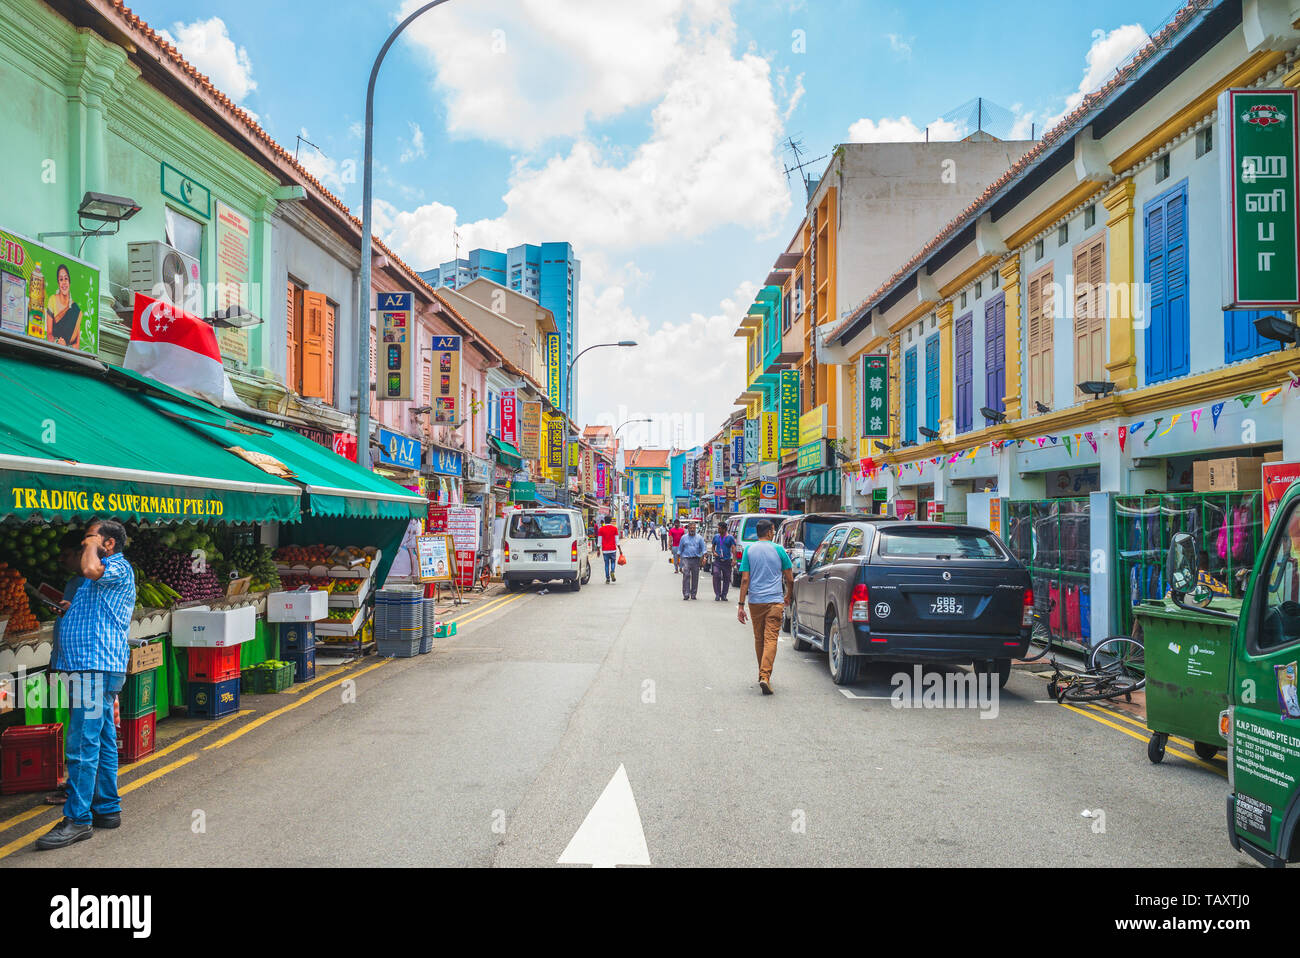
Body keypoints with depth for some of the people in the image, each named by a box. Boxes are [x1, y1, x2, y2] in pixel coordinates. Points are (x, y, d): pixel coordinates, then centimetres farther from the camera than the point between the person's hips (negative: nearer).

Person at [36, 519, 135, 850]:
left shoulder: (119, 568, -7)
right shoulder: (104, 574, 24)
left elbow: (90, 569, -30)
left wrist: (92, 546, -13)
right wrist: (72, 610, 14)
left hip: (96, 668, -11)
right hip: (93, 666, 11)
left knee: (83, 745, -10)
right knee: (102, 741, 14)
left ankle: (78, 819, -7)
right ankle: (107, 808, 20)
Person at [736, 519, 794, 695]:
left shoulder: (749, 550, 3)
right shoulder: (778, 550, 0)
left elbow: (745, 579, -3)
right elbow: (789, 579, 3)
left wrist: (741, 605, -1)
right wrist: (788, 596, 22)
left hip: (755, 601, 2)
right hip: (775, 600, -2)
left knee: (759, 639, 15)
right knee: (771, 638, -6)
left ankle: (762, 674, 26)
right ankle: (765, 676, -19)